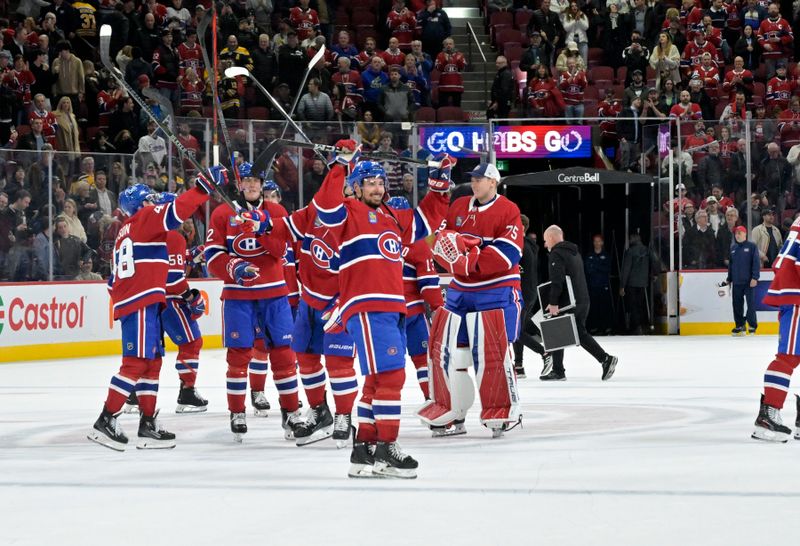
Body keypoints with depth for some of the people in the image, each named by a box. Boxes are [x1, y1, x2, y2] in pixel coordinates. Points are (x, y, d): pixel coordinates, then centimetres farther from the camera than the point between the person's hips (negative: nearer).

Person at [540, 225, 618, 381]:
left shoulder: (557, 254, -11)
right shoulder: (574, 252, 20)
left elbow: (557, 281, -22)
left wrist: (553, 303, -22)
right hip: (583, 300, 9)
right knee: (580, 333, 15)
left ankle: (557, 371, 6)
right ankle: (605, 359, 2)